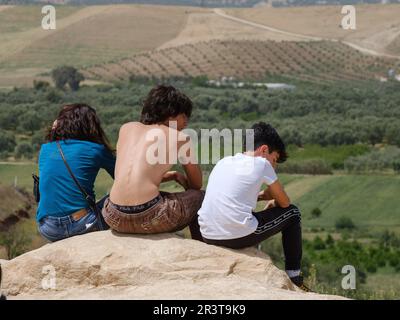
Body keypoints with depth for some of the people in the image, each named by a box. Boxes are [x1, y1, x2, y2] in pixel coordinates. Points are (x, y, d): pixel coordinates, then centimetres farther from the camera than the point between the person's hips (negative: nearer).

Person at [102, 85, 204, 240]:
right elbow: (197, 184, 20)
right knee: (200, 197, 22)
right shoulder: (179, 137, 7)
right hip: (149, 219, -5)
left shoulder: (126, 128, 18)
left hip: (115, 219, 5)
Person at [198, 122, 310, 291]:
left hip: (208, 237, 7)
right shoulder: (261, 163, 1)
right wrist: (273, 203, 31)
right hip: (239, 237, -6)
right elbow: (284, 202, 10)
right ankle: (294, 279, 21)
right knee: (292, 213, 17)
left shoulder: (223, 162, 18)